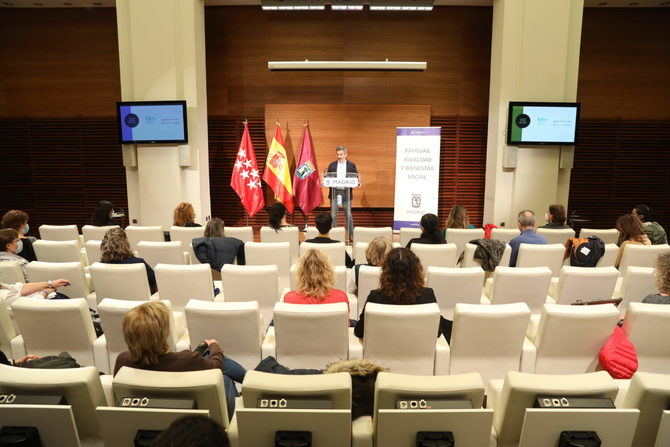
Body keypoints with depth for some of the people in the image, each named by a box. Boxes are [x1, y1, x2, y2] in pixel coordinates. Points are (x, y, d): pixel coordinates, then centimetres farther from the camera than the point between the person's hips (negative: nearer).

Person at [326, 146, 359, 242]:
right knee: (333, 215, 3)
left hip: (346, 193, -1)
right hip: (334, 193, 1)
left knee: (348, 215, 1)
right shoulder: (332, 165, 6)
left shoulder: (352, 165, 4)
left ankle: (351, 235, 8)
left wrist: (358, 183, -16)